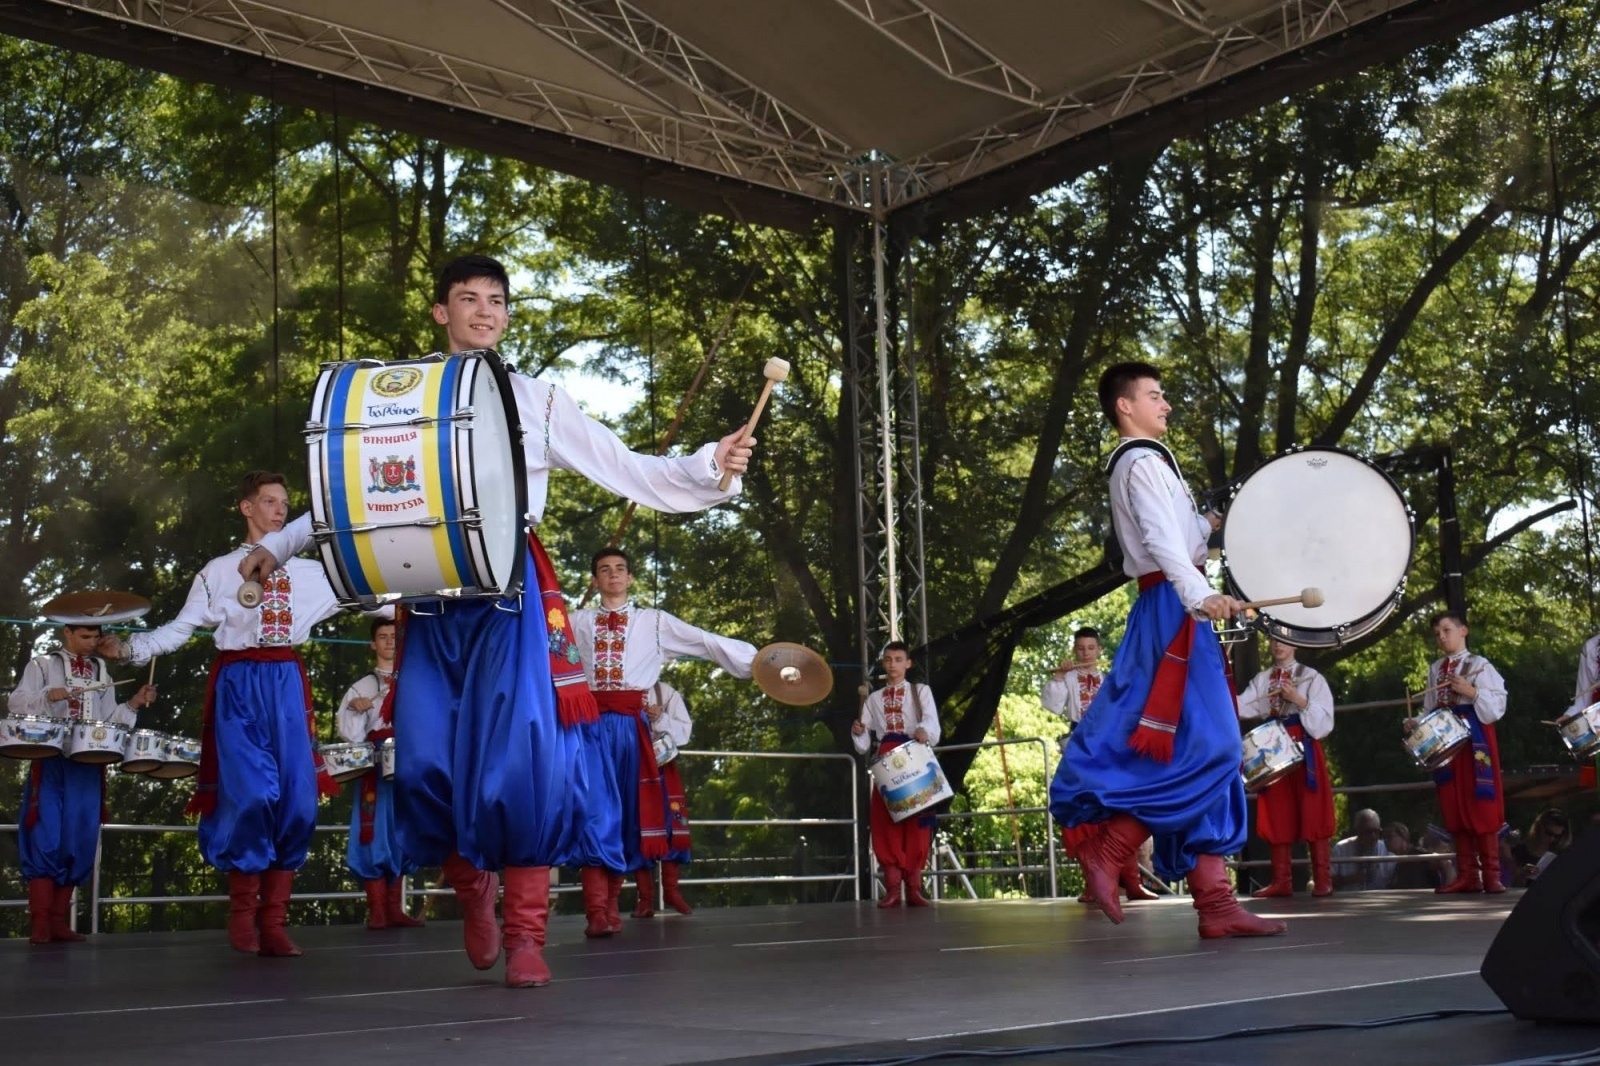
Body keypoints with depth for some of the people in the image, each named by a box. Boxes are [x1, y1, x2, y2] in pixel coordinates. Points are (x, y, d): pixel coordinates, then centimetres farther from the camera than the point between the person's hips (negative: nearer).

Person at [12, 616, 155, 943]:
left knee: (79, 841, 3)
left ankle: (59, 919, 9)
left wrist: (133, 704, 2)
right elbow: (17, 702, -5)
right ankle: (40, 921, -8)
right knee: (46, 837, -9)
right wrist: (48, 696, -21)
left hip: (88, 765, 5)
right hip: (50, 762, -5)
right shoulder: (42, 664, 5)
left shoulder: (100, 671, 18)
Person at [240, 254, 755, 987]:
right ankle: (471, 885, 21)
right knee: (427, 756, -7)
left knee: (522, 753, -10)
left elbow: (630, 471, 2)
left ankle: (525, 932, 0)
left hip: (512, 589, -2)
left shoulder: (535, 400, 9)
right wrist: (277, 544, 15)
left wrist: (712, 464, -12)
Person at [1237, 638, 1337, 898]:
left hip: (1304, 750, -4)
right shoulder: (1262, 680, 13)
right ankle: (1282, 880, 4)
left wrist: (1298, 700, -16)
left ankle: (1322, 879, -4)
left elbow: (1323, 721, -5)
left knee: (1313, 813, -6)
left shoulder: (1311, 677, 3)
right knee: (1279, 815, 2)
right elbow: (1243, 706, -4)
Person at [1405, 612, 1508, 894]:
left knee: (1482, 806, -5)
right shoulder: (1434, 669, 14)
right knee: (1455, 808, 5)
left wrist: (1471, 692, -21)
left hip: (1475, 741, -5)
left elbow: (1496, 708, -9)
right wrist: (1416, 723, -3)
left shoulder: (1480, 665, -3)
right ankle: (1467, 875, 9)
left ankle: (1491, 875, 0)